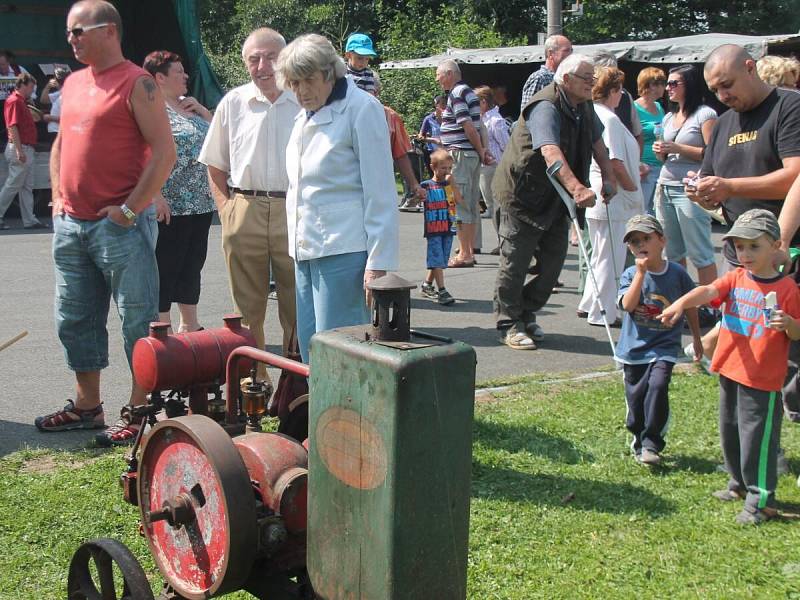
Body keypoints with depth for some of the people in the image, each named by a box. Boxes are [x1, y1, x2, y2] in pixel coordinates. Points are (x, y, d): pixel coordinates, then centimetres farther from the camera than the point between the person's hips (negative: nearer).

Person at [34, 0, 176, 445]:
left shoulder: (137, 83, -9)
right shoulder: (73, 83, 15)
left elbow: (165, 151, -15)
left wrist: (129, 210, -16)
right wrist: (58, 199, 12)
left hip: (119, 225, -8)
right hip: (71, 224, 9)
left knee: (138, 322, -1)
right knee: (75, 321, 15)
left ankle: (139, 413, 7)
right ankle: (87, 406, 28)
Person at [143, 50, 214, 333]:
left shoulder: (188, 105, 16)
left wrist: (201, 109, 8)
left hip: (202, 203, 9)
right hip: (172, 207, -9)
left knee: (192, 265, 16)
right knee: (166, 268, -2)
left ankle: (189, 324, 27)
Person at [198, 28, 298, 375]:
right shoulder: (233, 103, 7)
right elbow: (215, 165, 14)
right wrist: (225, 207, 4)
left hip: (294, 213, -1)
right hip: (244, 213, 2)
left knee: (296, 308, 4)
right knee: (248, 308, 9)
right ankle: (254, 378, 21)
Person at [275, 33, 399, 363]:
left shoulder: (362, 109, -7)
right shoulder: (305, 117, 18)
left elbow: (380, 193, -11)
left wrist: (378, 262, -15)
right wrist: (296, 245, 18)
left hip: (343, 250, -8)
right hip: (306, 250, 8)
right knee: (310, 351, 9)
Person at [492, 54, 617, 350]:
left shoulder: (584, 106, 6)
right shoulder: (546, 106, -24)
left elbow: (597, 142, 22)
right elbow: (550, 152, -40)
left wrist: (609, 178, 12)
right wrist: (577, 188, -53)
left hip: (555, 199, 9)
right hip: (522, 194, -8)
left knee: (554, 259, 7)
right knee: (515, 261, -2)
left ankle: (526, 314, 24)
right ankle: (509, 325, 8)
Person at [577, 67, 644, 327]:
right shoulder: (609, 119, -17)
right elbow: (614, 162, -20)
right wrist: (633, 189, -8)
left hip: (595, 196, 9)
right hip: (613, 199, -9)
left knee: (601, 255, 20)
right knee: (610, 259, 0)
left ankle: (589, 306, 27)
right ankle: (602, 313, 7)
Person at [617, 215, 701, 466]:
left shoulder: (677, 273, -2)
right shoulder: (630, 274, -3)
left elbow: (690, 306, 11)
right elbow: (628, 305, -20)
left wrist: (697, 339, 17)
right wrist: (641, 272, -22)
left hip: (664, 346, -1)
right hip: (634, 348, 1)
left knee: (658, 386, -21)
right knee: (635, 396, 6)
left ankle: (652, 444, -11)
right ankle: (639, 440, 27)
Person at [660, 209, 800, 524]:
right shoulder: (735, 278, 3)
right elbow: (708, 291, -16)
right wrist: (681, 303, -34)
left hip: (763, 380, -6)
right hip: (729, 371, 6)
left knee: (757, 438, -1)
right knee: (730, 433, 19)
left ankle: (761, 500, 11)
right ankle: (739, 484, 38)